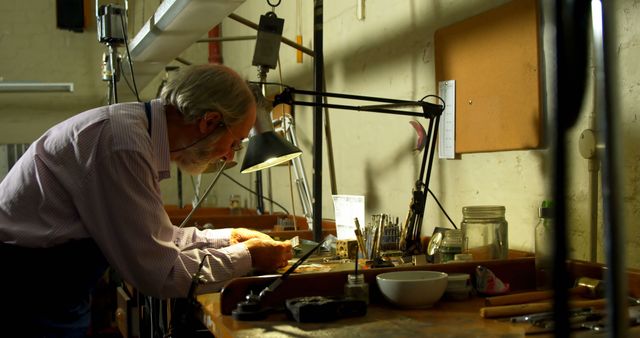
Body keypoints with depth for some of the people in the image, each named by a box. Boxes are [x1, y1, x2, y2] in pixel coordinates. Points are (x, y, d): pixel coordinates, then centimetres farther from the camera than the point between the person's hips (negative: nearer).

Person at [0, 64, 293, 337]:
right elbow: (158, 272, -22)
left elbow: (153, 237, 14)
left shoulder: (138, 126, 2)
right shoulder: (123, 143, -26)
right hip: (27, 298, -9)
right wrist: (246, 258, -11)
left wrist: (228, 238, 12)